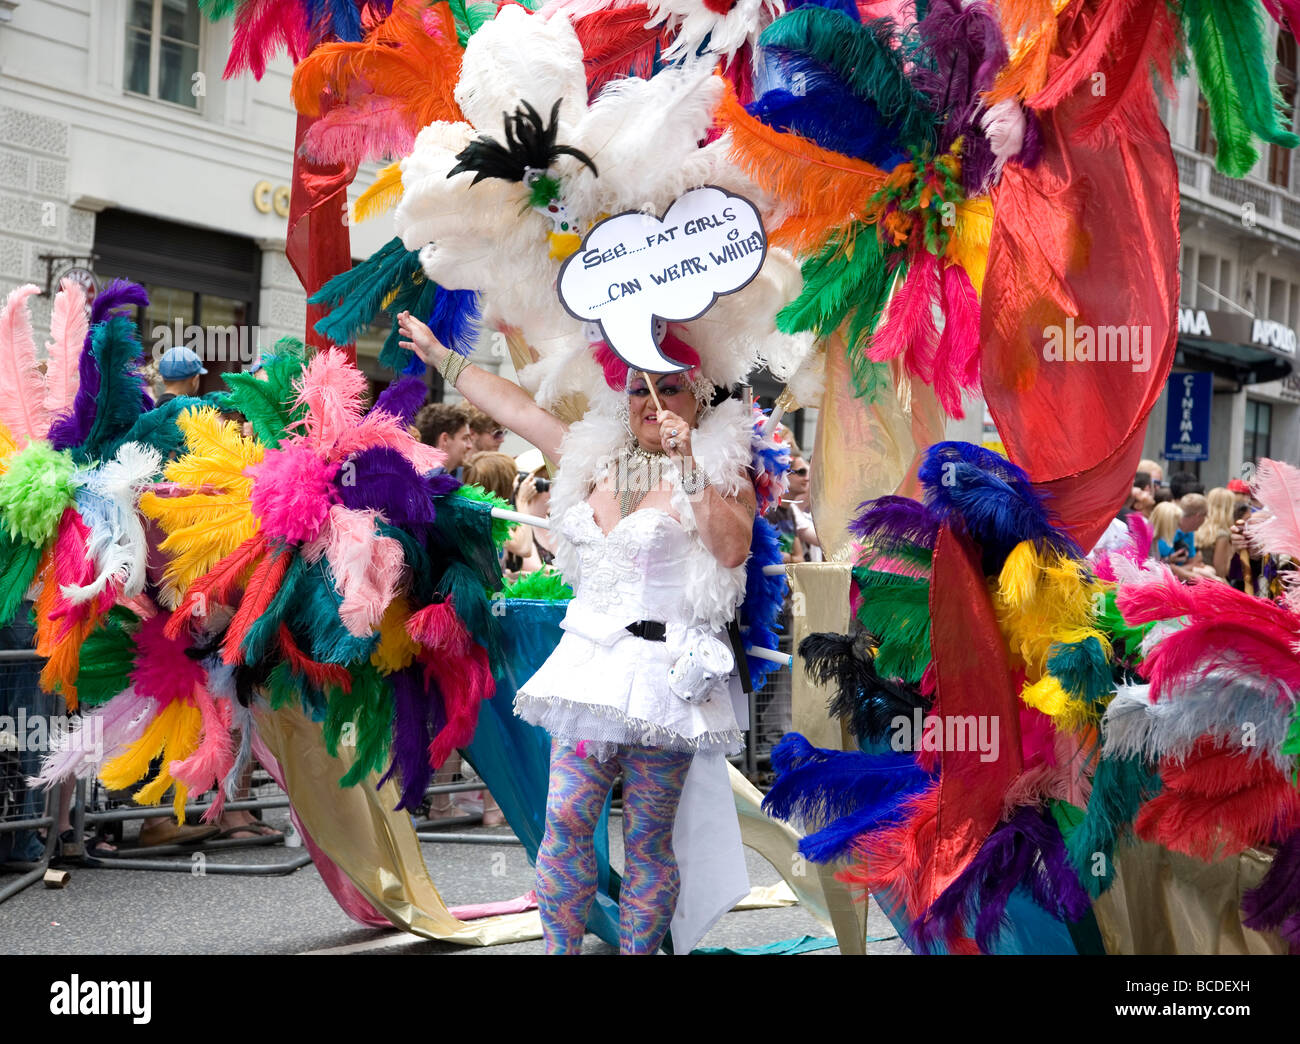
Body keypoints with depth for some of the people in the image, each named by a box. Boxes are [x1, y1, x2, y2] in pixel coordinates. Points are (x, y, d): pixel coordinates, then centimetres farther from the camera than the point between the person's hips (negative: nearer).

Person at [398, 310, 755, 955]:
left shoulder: (719, 471, -1)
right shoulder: (597, 455, 14)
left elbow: (733, 549, -18)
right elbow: (517, 407, 21)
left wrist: (689, 464, -20)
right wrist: (439, 355, 25)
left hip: (665, 669, -5)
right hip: (588, 661, 5)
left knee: (648, 839, -1)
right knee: (566, 818, -2)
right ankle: (561, 949, 6)